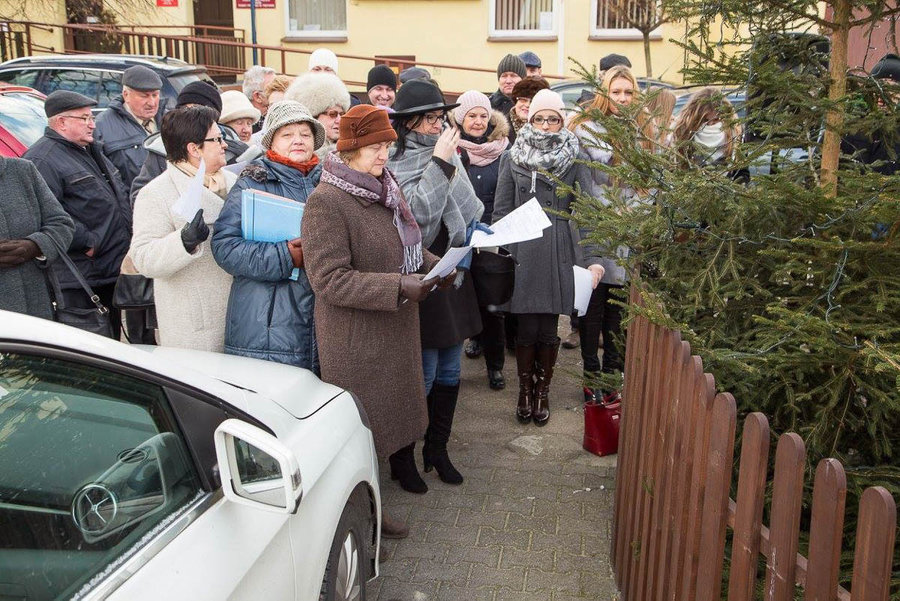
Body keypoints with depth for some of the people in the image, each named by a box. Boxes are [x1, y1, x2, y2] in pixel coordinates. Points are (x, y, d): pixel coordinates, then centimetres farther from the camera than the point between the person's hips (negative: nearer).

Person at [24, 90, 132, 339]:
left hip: (110, 274, 9)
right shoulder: (42, 159, -14)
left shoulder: (91, 151, 19)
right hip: (75, 284, -9)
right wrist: (88, 242, -21)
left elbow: (121, 197, 28)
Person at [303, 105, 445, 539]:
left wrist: (433, 264, 1)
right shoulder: (326, 202, -18)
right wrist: (400, 287, -26)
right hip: (355, 343, -8)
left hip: (396, 333, 8)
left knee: (388, 421, 18)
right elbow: (329, 279, -23)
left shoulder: (385, 190, 9)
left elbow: (407, 248, 22)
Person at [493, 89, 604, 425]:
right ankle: (525, 390, 23)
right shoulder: (512, 159, 6)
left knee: (548, 328, 6)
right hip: (523, 254, 0)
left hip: (560, 253, 0)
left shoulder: (574, 160, 4)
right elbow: (501, 211, 4)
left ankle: (542, 391, 24)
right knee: (528, 328, 3)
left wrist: (595, 258, -10)